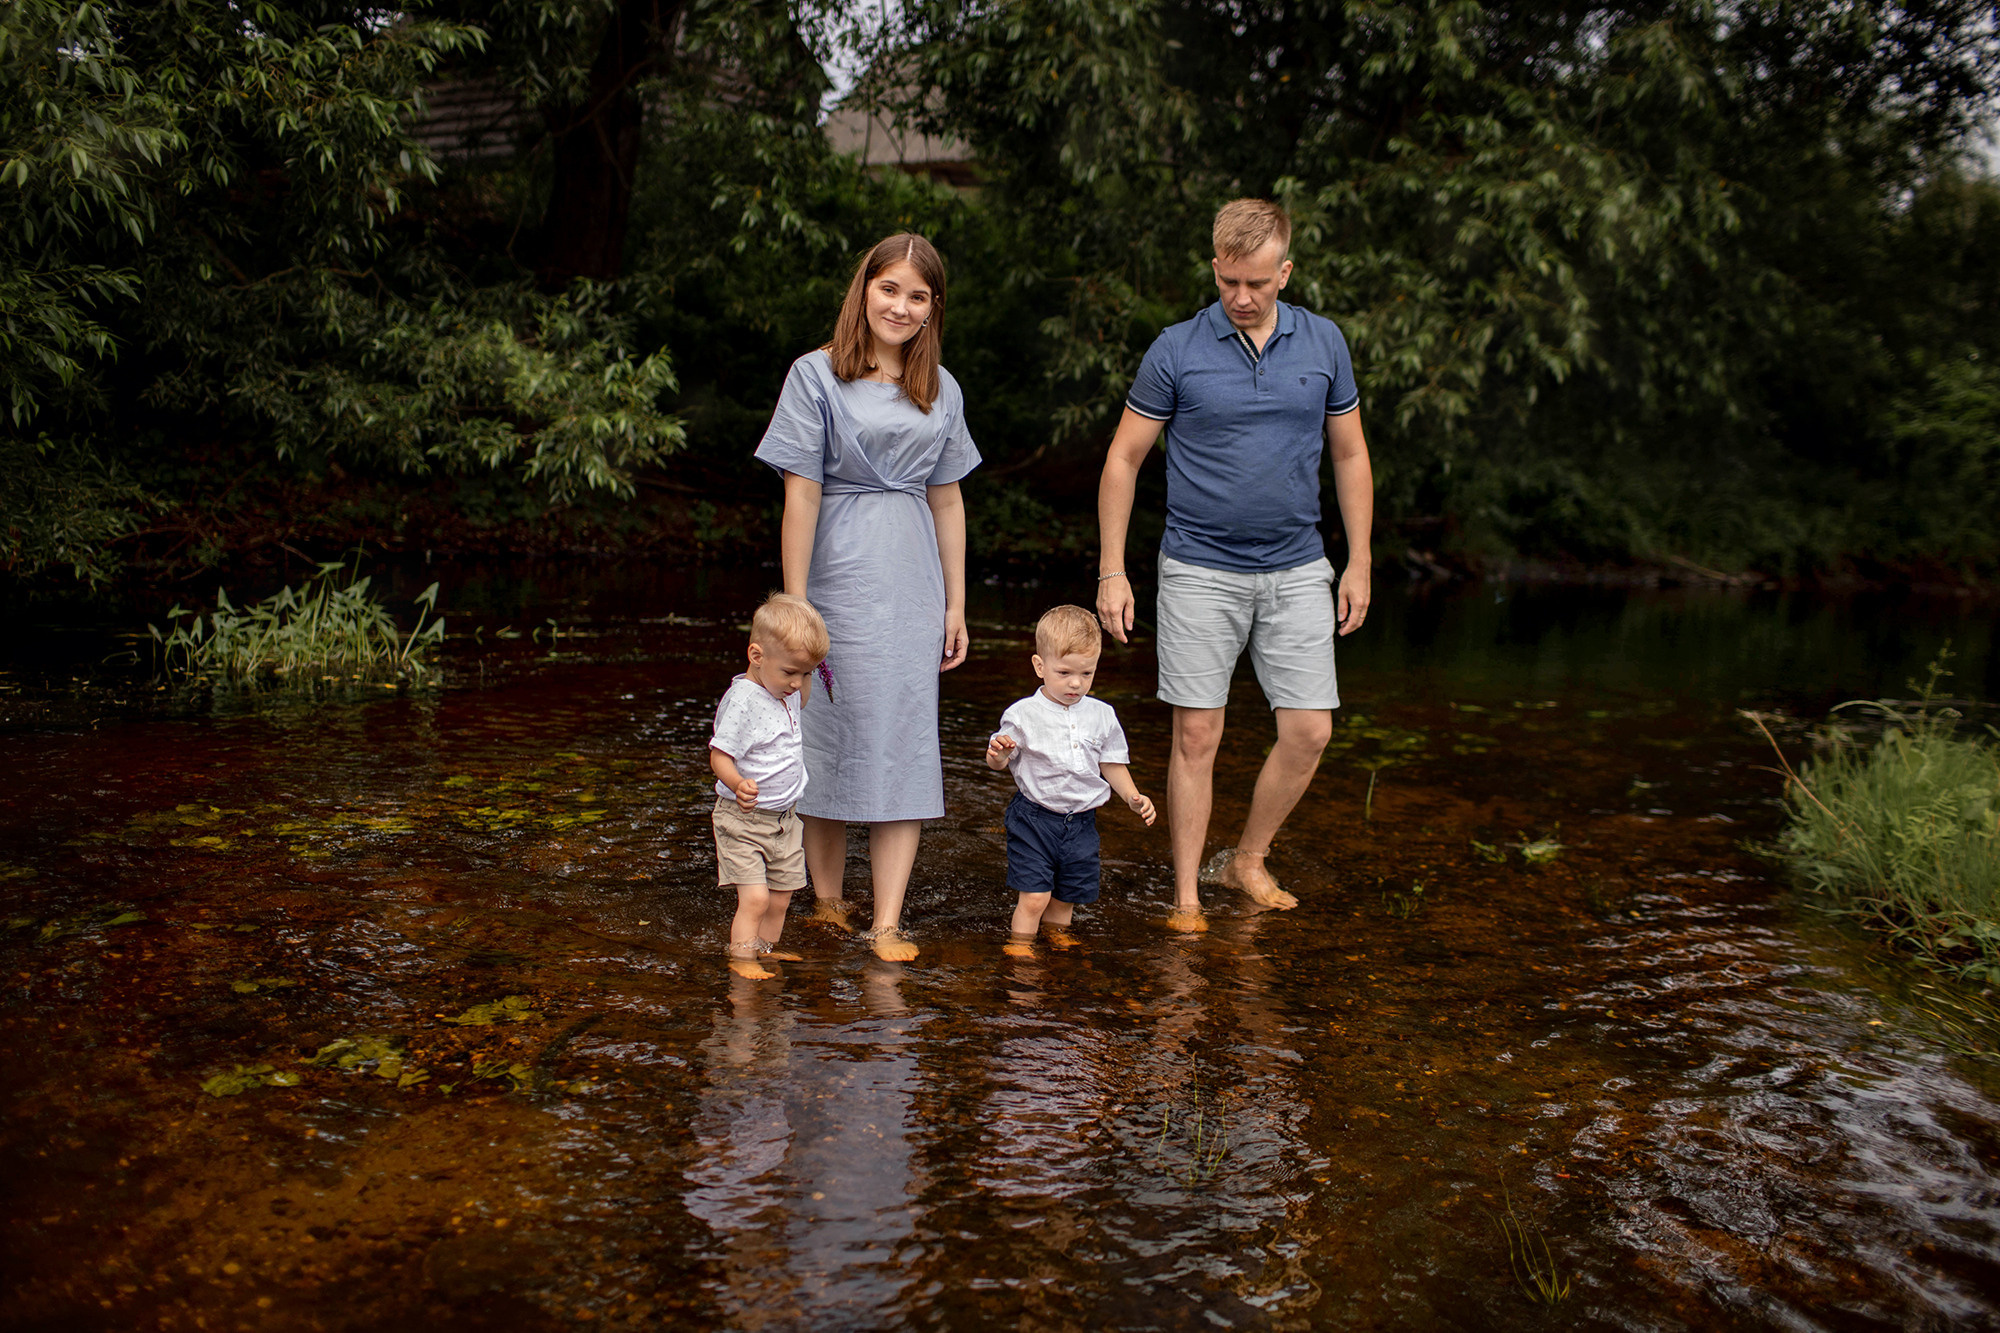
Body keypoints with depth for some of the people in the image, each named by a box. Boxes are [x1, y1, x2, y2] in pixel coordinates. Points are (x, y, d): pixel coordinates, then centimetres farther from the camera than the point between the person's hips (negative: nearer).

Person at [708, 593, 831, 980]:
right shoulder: (742, 700, -21)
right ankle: (741, 961, -1)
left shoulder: (788, 693, 5)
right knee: (754, 898, -14)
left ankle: (766, 952, 29)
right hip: (743, 820, -8)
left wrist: (806, 675, 16)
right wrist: (738, 784, -41)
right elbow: (720, 756, -23)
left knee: (781, 898, 13)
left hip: (784, 818, 8)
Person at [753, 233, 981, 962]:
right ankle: (827, 902, 22)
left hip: (914, 590, 4)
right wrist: (795, 609, -10)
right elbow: (801, 496, -7)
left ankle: (887, 924, 4)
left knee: (904, 744, 0)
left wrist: (955, 604, 10)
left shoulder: (941, 391, 10)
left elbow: (946, 500, 13)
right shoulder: (816, 376, -3)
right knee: (830, 739, 4)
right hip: (839, 581, -4)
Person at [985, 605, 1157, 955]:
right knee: (1034, 897, -8)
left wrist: (1133, 797, 1)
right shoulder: (1023, 714, -10)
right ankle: (1019, 946, 11)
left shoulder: (1102, 716, 2)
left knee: (1066, 898, 13)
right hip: (1034, 820, -4)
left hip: (1081, 821, 4)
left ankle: (1056, 939, 34)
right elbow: (998, 761, -4)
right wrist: (997, 753, -27)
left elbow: (1112, 764, 13)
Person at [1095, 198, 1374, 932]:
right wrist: (1112, 571, -4)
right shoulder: (1176, 350, -4)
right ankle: (1186, 894, 13)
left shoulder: (1323, 343, 4)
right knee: (1197, 737, -1)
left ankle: (1246, 859, 23)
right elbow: (1124, 460, 1)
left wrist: (1358, 564, 8)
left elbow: (1349, 456, 12)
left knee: (1310, 730, 1)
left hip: (1296, 570, 3)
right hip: (1200, 570, -3)